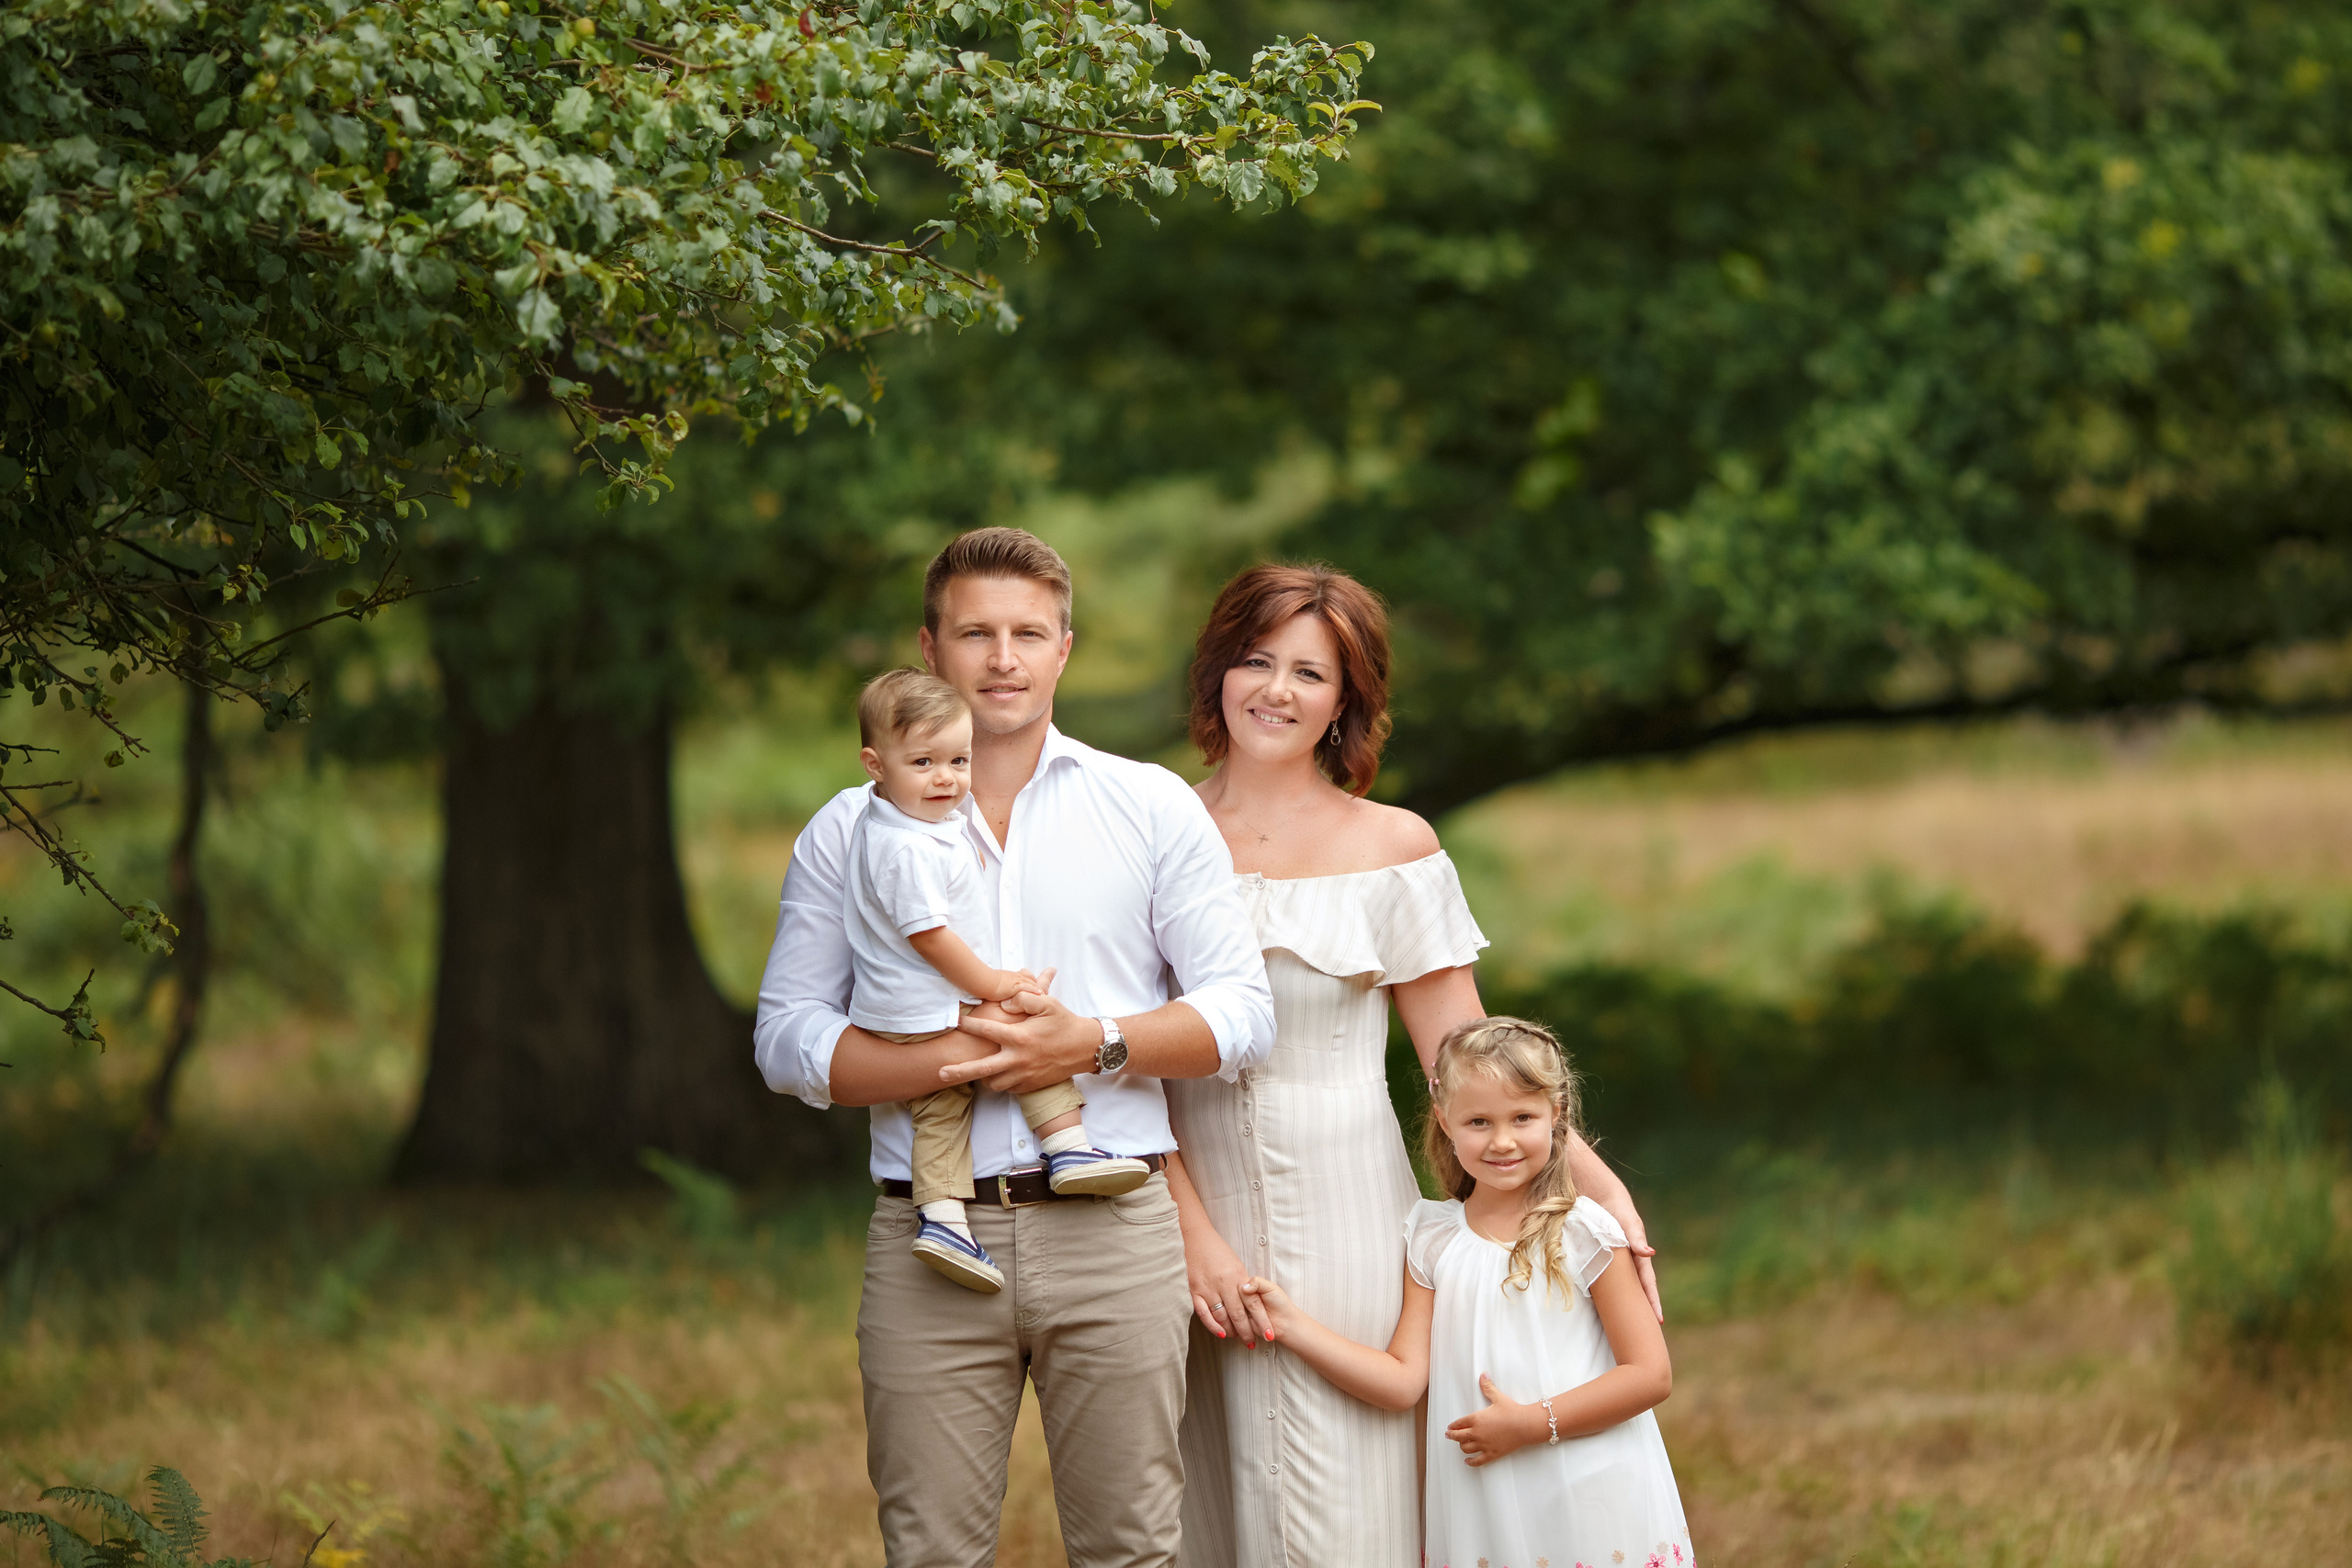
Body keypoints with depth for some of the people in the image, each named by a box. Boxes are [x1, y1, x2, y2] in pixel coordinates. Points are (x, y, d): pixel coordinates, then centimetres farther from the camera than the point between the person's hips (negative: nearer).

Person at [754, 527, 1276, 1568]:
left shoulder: (1154, 810, 10)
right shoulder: (852, 831, 9)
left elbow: (1242, 1012, 5)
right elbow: (786, 1036, 3)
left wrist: (1096, 1045, -12)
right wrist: (947, 1062, -14)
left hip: (1113, 1235, 0)